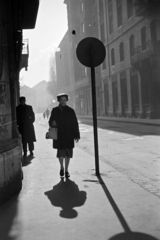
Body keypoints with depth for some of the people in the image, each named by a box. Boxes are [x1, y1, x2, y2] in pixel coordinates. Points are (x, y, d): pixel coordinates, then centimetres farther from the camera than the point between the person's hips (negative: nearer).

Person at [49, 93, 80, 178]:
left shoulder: (70, 111, 1)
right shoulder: (55, 110, 4)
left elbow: (75, 124, 0)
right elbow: (50, 122, 9)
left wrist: (76, 135, -3)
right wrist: (52, 123, -16)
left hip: (68, 136, 0)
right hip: (58, 136, 0)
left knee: (68, 153, 2)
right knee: (60, 153, 1)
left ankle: (66, 170, 17)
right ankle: (61, 167, 28)